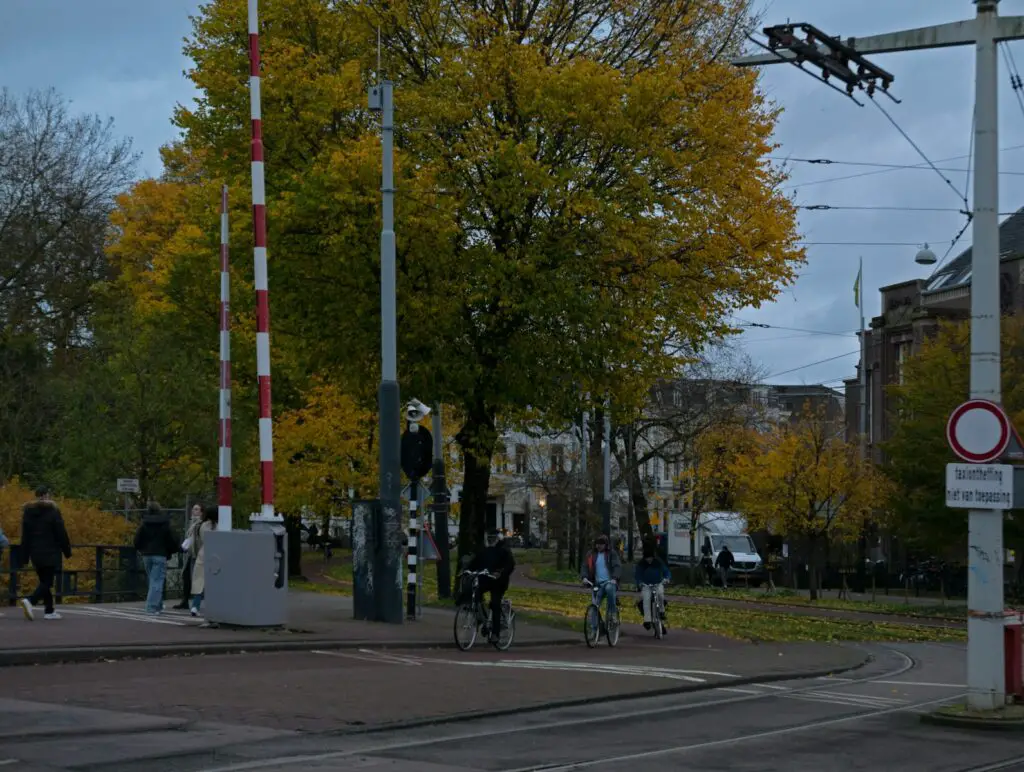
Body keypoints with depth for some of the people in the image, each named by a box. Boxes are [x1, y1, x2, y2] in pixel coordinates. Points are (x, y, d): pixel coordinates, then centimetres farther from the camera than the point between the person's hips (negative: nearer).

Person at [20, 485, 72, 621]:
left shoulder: (28, 512, 8)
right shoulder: (52, 511, -9)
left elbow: (25, 536, 10)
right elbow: (61, 533, -9)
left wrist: (24, 556, 13)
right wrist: (67, 550, 0)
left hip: (35, 553, 6)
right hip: (50, 553, -6)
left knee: (44, 581, 15)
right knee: (47, 582, -6)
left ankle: (49, 611, 13)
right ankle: (30, 601, -27)